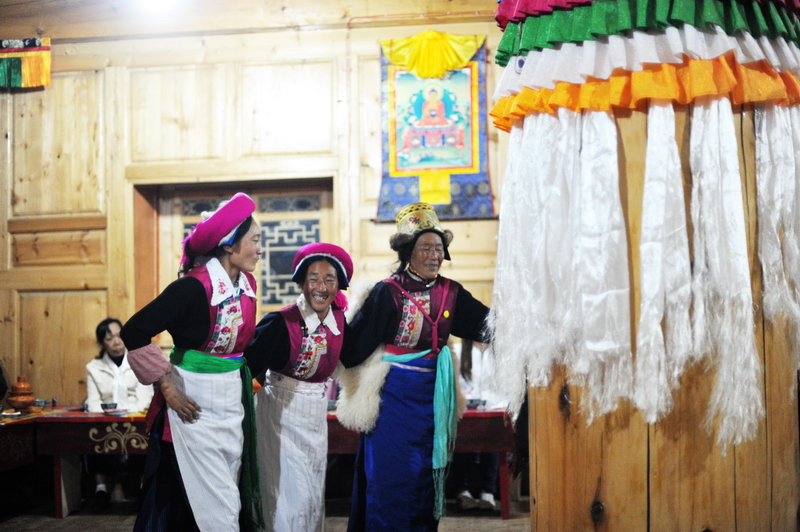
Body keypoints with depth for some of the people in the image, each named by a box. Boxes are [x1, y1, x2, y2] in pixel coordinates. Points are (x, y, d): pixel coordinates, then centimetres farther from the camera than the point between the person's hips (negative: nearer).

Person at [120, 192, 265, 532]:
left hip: (233, 400, 7)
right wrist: (167, 388, -16)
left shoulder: (247, 284, 3)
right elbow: (134, 332, -18)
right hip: (196, 403, -7)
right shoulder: (192, 287, -19)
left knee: (229, 496, 13)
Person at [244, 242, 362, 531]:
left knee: (314, 490, 18)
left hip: (316, 411, 5)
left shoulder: (339, 318, -5)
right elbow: (249, 362, -21)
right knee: (289, 490, 2)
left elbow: (351, 358, 1)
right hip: (282, 411, -5)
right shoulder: (280, 323, -22)